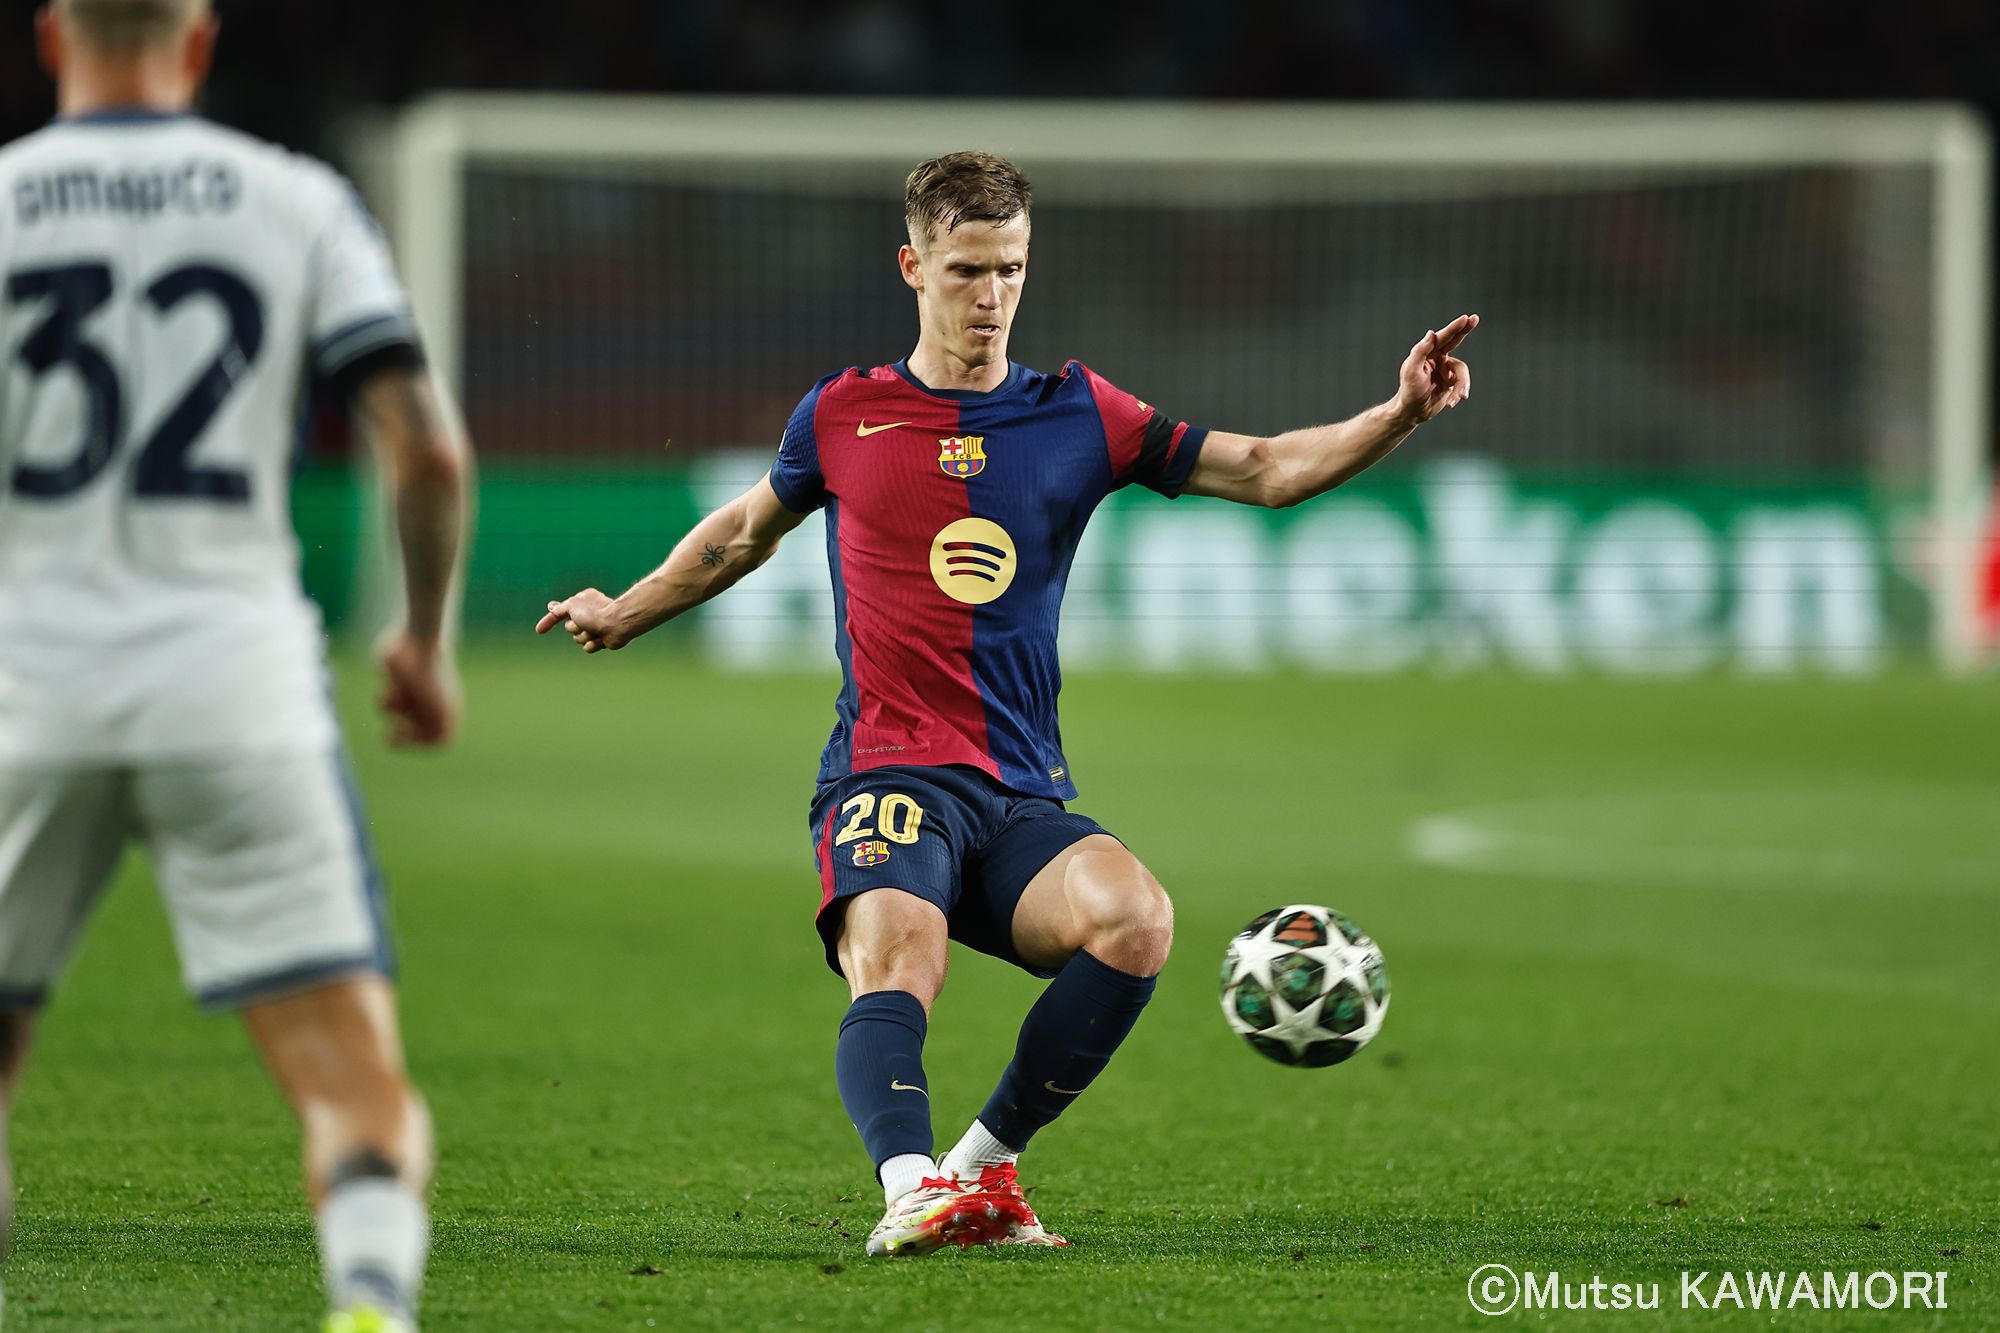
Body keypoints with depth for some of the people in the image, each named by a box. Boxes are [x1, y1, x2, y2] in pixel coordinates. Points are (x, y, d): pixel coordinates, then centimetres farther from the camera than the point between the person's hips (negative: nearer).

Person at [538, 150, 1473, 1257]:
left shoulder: (1079, 417, 12)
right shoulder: (843, 416, 10)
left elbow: (1267, 471, 10)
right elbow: (747, 531, 30)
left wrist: (1400, 414, -4)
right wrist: (627, 612, 41)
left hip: (1024, 793, 2)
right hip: (887, 780, -2)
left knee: (1135, 918, -28)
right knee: (895, 964, -33)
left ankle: (983, 1165, -14)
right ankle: (912, 1186, -55)